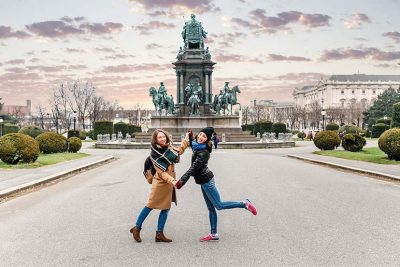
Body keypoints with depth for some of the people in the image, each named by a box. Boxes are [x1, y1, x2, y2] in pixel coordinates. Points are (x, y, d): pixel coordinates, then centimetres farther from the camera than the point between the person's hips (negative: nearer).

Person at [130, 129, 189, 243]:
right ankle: (136, 228, 17)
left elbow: (179, 151, 23)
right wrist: (172, 181, -27)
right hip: (160, 182, -7)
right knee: (150, 205, 1)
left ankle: (159, 234, 15)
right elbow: (161, 172, -16)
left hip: (169, 183, 7)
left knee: (166, 208, 8)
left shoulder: (168, 148, 5)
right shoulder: (154, 154, -13)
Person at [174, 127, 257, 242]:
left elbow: (193, 168, -27)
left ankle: (244, 204, 8)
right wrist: (190, 137, 13)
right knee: (211, 208, 10)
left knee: (219, 205, -2)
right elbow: (192, 144, 32)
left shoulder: (203, 152, -22)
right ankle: (214, 234, 15)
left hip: (206, 181, -9)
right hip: (204, 181, 9)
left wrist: (181, 181, -29)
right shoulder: (197, 146, 5)